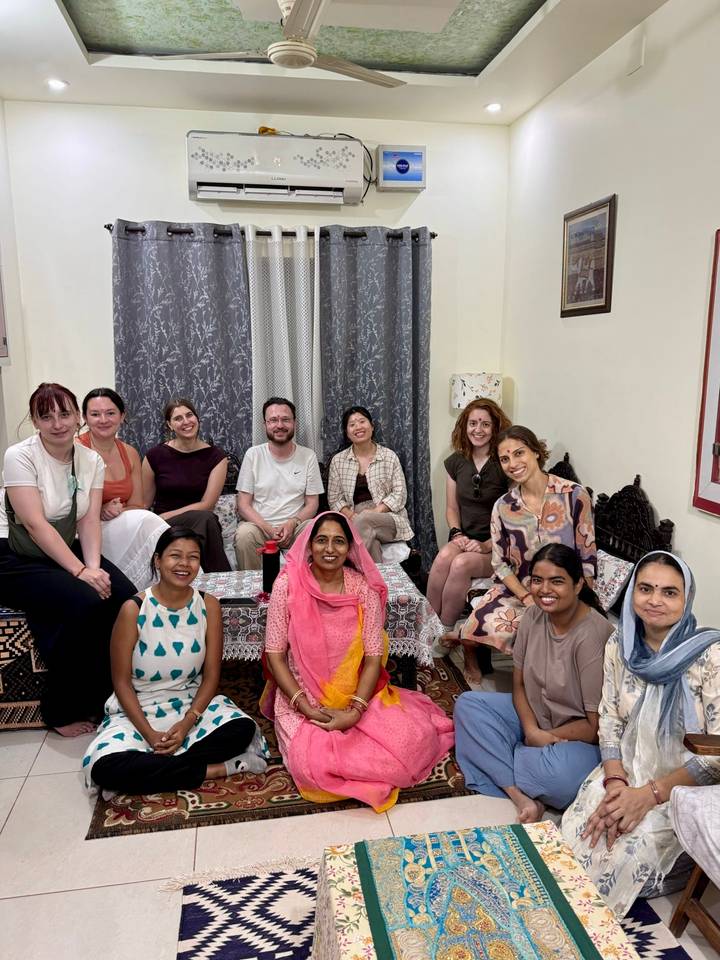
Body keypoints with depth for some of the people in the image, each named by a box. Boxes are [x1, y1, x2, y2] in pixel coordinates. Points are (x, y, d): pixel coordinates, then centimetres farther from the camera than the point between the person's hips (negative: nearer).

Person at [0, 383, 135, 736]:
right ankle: (60, 710, -8)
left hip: (66, 551, 6)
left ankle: (102, 694, 2)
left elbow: (89, 521, -4)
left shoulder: (91, 461, 1)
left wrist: (93, 567, -21)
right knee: (85, 602, -29)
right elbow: (35, 525, -22)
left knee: (126, 598, -19)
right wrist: (80, 571, -27)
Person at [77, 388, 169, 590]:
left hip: (124, 525, 5)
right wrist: (101, 511, -21)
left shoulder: (130, 453, 10)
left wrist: (118, 511, -12)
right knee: (144, 521, -30)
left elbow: (137, 506, 8)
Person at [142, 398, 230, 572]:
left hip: (199, 523, 1)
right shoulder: (155, 455, 3)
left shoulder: (216, 457, 3)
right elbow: (144, 503, 7)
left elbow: (206, 504, -3)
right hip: (163, 528, -1)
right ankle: (217, 578, -26)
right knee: (204, 518, -33)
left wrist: (164, 517, -11)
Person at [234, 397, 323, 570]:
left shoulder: (308, 456, 6)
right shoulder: (253, 455, 4)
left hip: (295, 527, 0)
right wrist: (267, 528, -16)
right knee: (244, 534, -33)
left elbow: (312, 504, 5)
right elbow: (243, 504, 1)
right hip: (259, 525, 0)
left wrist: (292, 523, -16)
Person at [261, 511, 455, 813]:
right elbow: (275, 655, -8)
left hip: (357, 695, 2)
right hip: (302, 699, -2)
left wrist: (355, 711, -19)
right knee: (315, 763, -27)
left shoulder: (364, 588, -6)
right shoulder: (288, 584, -11)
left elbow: (374, 657, -6)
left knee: (413, 738, -17)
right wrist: (307, 709, -17)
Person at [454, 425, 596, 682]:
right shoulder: (503, 507, 1)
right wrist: (527, 598, -11)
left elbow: (587, 560, -6)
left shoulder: (574, 495, -9)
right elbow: (500, 564, 3)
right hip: (516, 591, 2)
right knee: (478, 627, -23)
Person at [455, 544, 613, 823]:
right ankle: (521, 796, -20)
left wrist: (545, 736, -13)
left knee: (560, 773, -38)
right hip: (533, 714, 7)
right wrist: (532, 731, -17)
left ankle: (496, 767, -5)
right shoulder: (534, 617, -7)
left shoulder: (593, 636, -27)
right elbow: (519, 685, 1)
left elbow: (597, 726, -22)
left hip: (579, 737, -7)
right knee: (467, 704, -8)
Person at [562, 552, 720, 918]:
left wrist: (648, 795, -22)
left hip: (684, 785, -4)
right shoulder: (620, 644, -5)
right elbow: (609, 720, 0)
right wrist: (615, 784, -16)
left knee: (633, 847, -24)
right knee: (577, 833, -18)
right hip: (626, 769, 4)